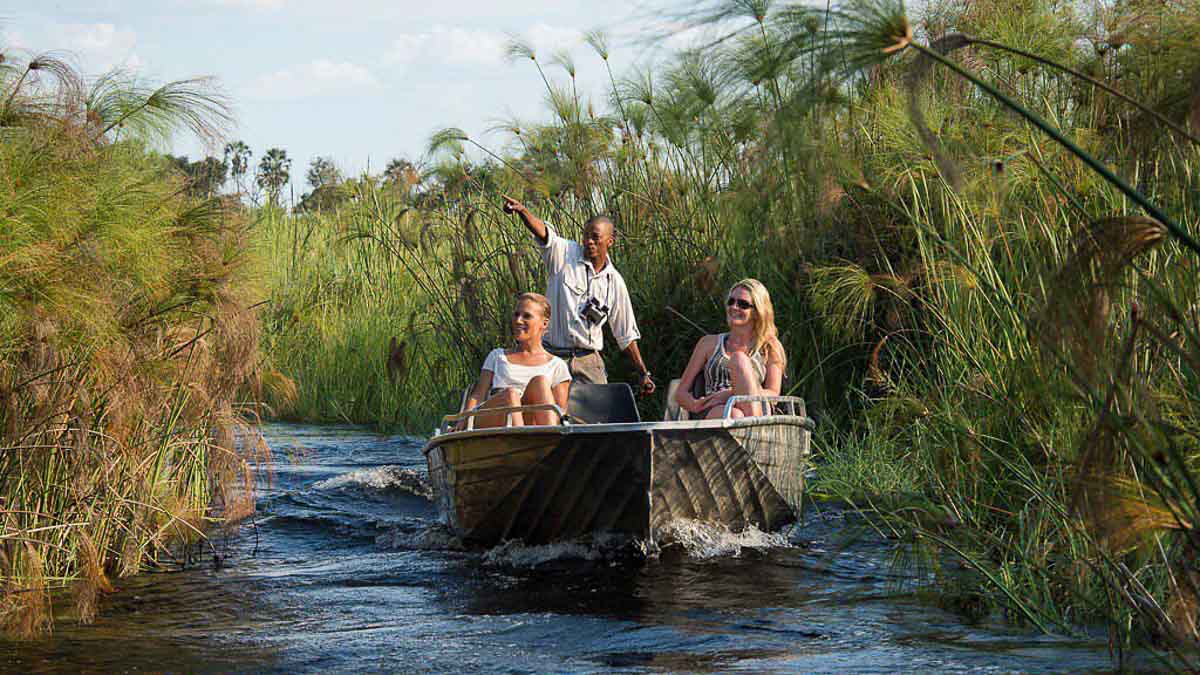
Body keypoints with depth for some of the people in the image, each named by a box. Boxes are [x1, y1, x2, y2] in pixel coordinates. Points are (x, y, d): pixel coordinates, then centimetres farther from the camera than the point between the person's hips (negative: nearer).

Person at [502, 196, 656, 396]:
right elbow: (542, 232, -21)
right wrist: (522, 211, -42)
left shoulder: (614, 282, 8)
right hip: (552, 356, -3)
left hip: (588, 360, 3)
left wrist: (643, 373, 12)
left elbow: (626, 335, 14)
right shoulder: (565, 254, 0)